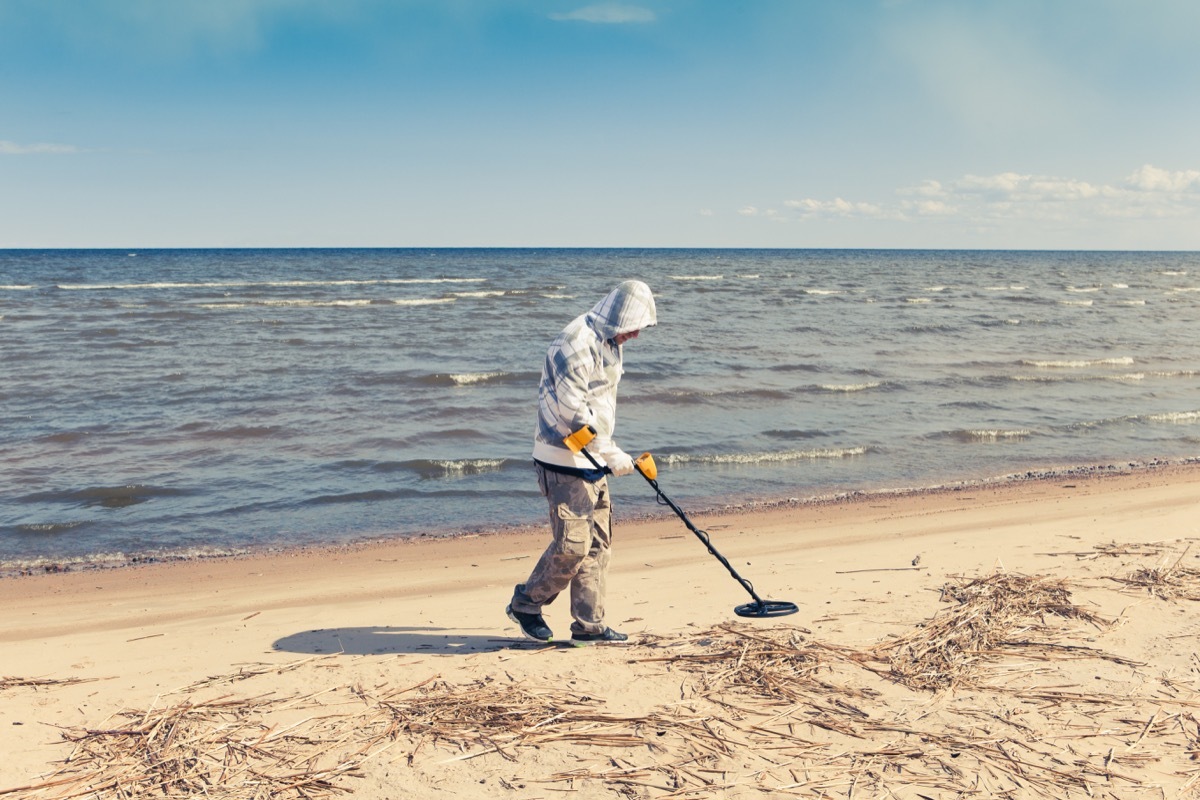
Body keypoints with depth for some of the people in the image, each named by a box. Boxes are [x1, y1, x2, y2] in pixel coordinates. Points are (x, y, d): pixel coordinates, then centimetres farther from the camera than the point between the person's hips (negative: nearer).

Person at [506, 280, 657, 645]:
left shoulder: (609, 344, 14)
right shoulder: (576, 342, -19)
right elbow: (572, 410, -23)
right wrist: (611, 453, -20)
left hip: (591, 459, 10)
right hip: (565, 460, -10)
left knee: (598, 543, 9)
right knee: (572, 543, -9)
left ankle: (589, 625, 16)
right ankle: (525, 604, 11)